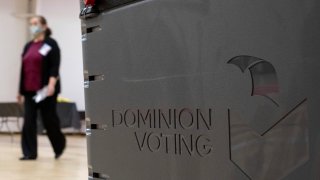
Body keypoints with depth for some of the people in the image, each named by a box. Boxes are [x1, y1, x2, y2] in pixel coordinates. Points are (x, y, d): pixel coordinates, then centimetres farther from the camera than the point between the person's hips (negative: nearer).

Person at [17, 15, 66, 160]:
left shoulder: (51, 44, -2)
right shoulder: (28, 46, 17)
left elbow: (55, 67, -12)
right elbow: (23, 69, 18)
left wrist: (52, 84, -26)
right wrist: (20, 90, 16)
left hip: (46, 90, -6)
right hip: (30, 90, 6)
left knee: (49, 120, 1)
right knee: (29, 121, 0)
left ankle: (59, 145, 25)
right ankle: (29, 153, 3)